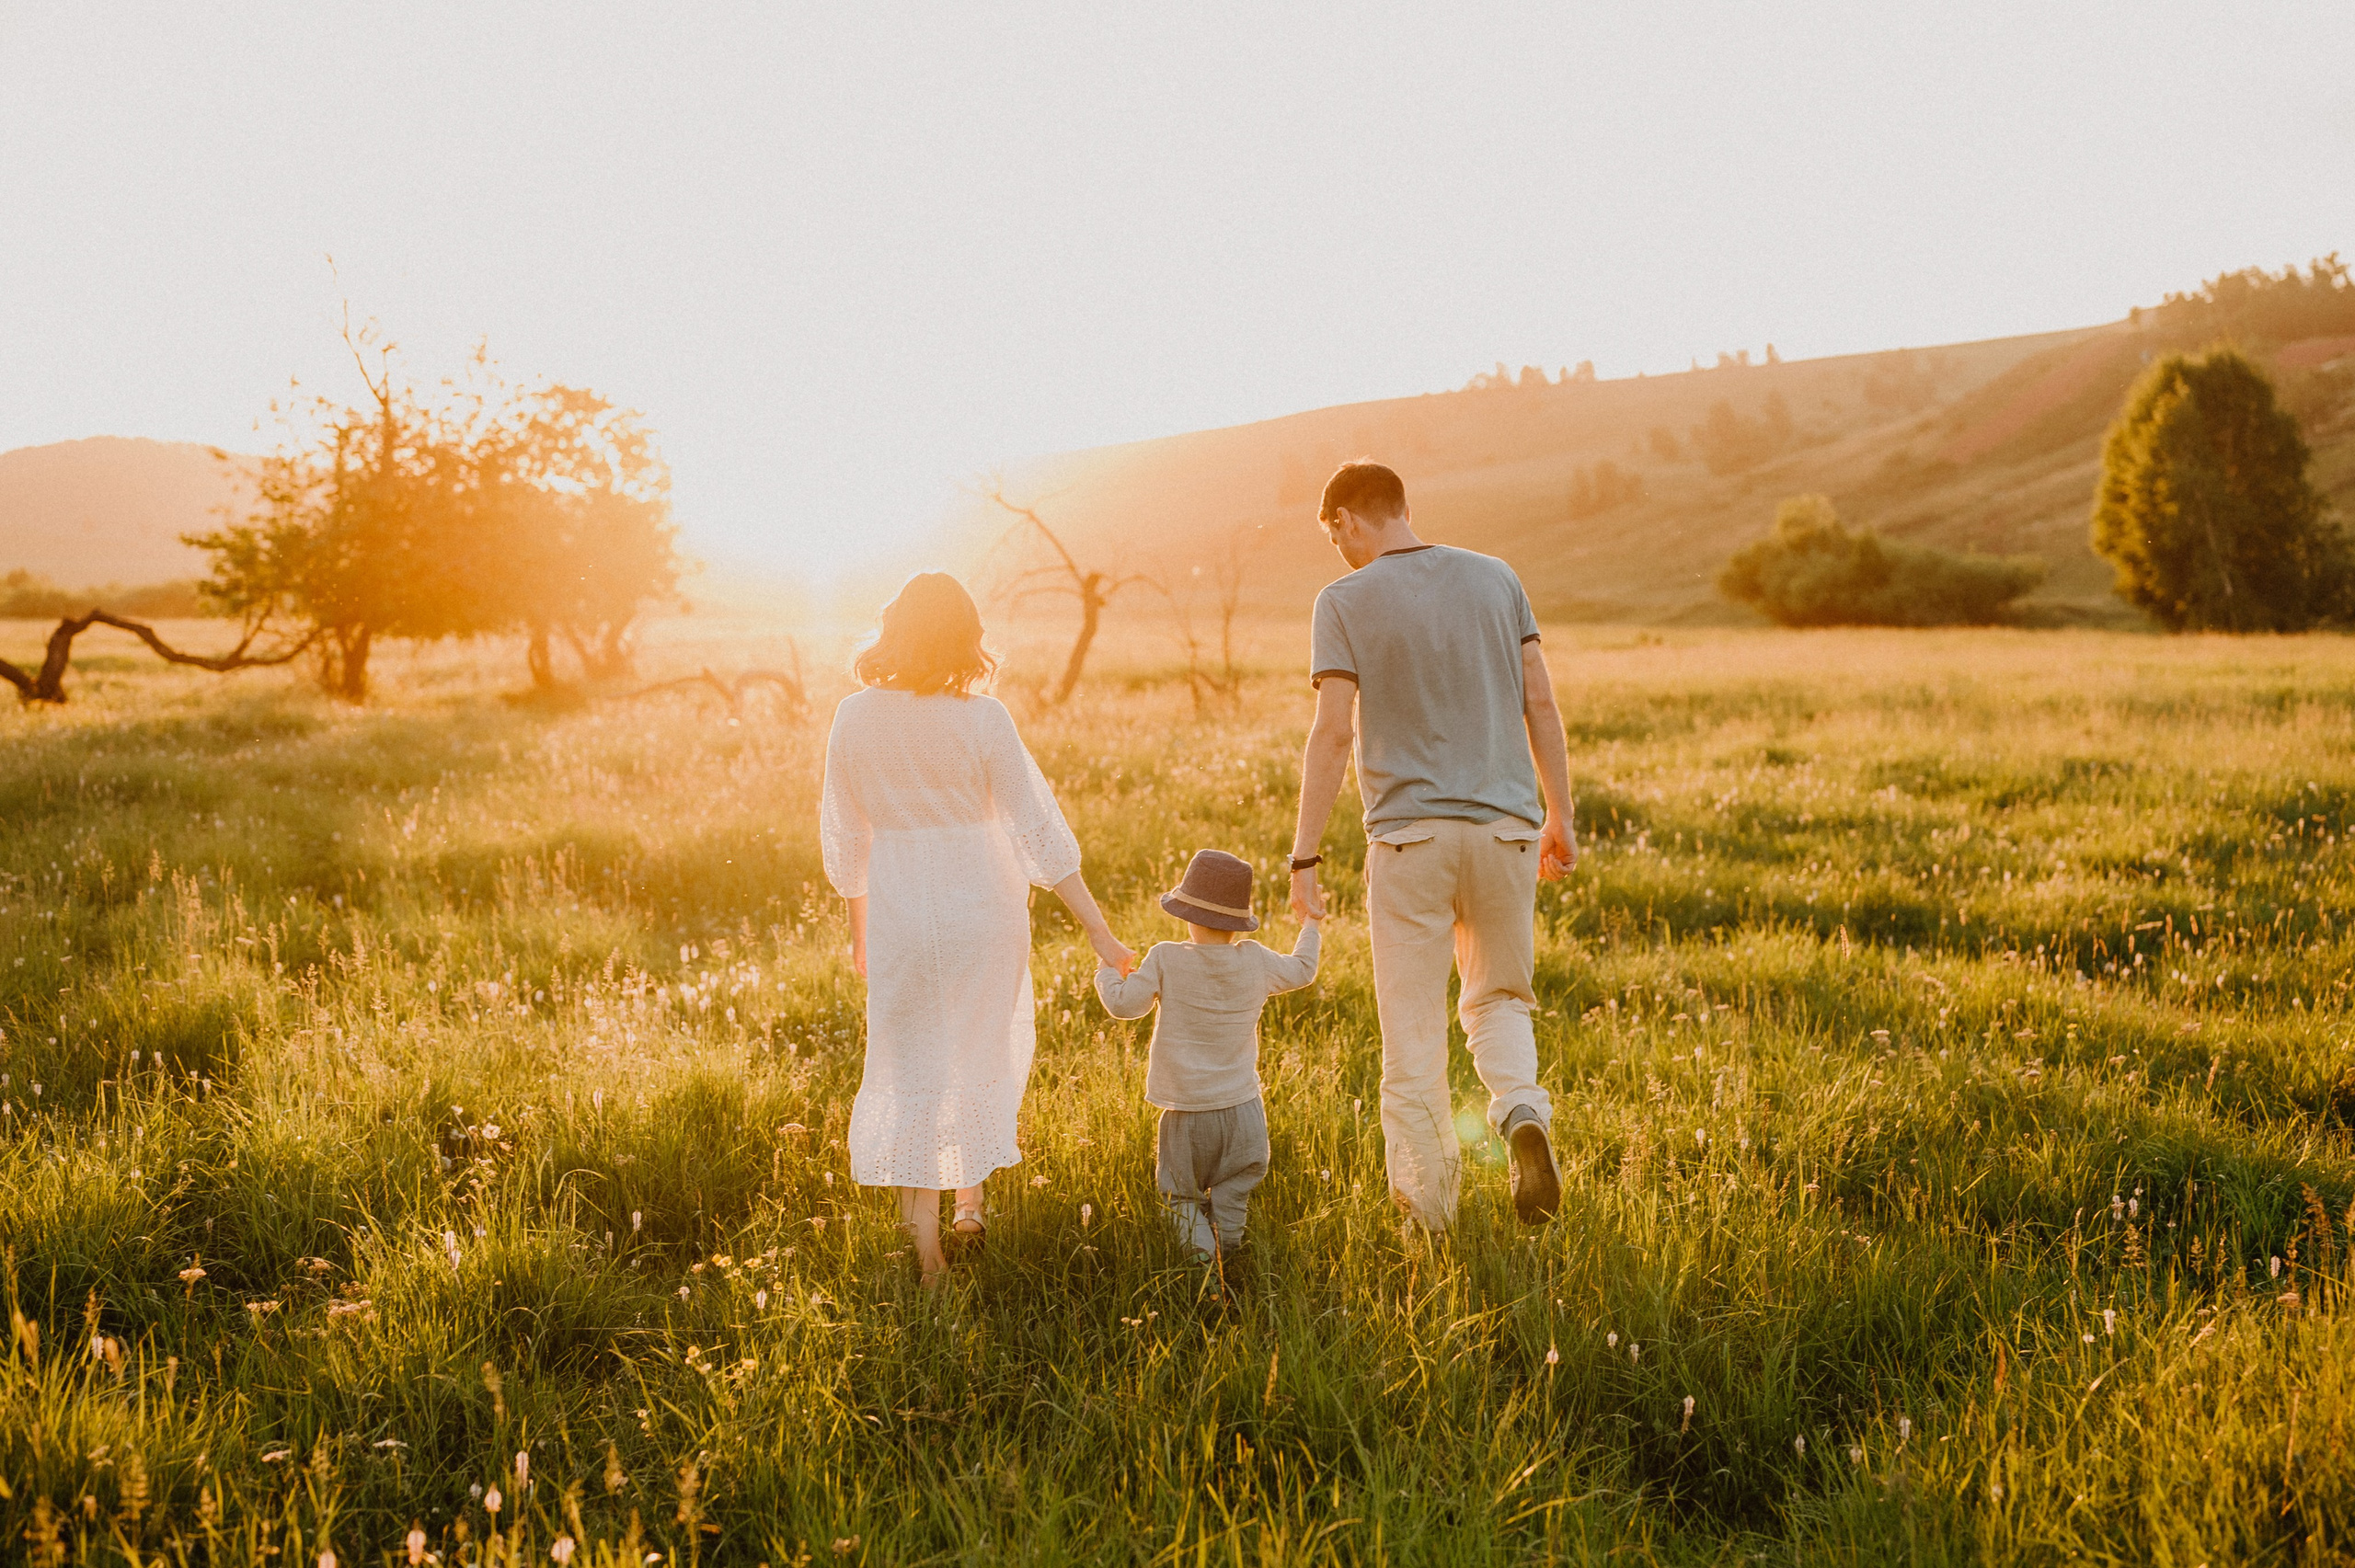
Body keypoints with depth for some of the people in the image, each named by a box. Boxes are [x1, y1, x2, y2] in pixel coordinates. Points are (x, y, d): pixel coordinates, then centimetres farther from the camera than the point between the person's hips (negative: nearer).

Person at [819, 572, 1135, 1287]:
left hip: (898, 910, 1)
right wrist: (1100, 933, -9)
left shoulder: (855, 719, -5)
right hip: (982, 904, -1)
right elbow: (1042, 835, -13)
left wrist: (857, 929, 18)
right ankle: (970, 1197, 33)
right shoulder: (983, 721, -13)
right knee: (985, 1051, 22)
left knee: (911, 1068, 9)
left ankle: (924, 1230, 6)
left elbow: (845, 837, 4)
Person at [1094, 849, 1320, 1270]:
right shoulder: (1256, 962, -1)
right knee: (1232, 1196, 13)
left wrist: (1107, 974, 10)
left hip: (1185, 1116, -2)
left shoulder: (1166, 959, -9)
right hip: (1242, 1111, 2)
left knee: (1182, 1195, 9)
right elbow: (1302, 969, 17)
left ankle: (1200, 1253, -15)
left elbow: (1125, 1003, -11)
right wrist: (1310, 926, 36)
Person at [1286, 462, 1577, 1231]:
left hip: (1409, 831, -3)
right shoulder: (1496, 578, 6)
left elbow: (1332, 733, -12)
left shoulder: (1345, 601, -5)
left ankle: (1425, 1208, 10)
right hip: (1506, 824, 3)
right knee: (1498, 1000, 20)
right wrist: (1561, 818, 12)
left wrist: (1304, 856, -10)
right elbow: (1540, 703, 5)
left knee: (1412, 1027, 7)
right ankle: (1523, 1112, -7)